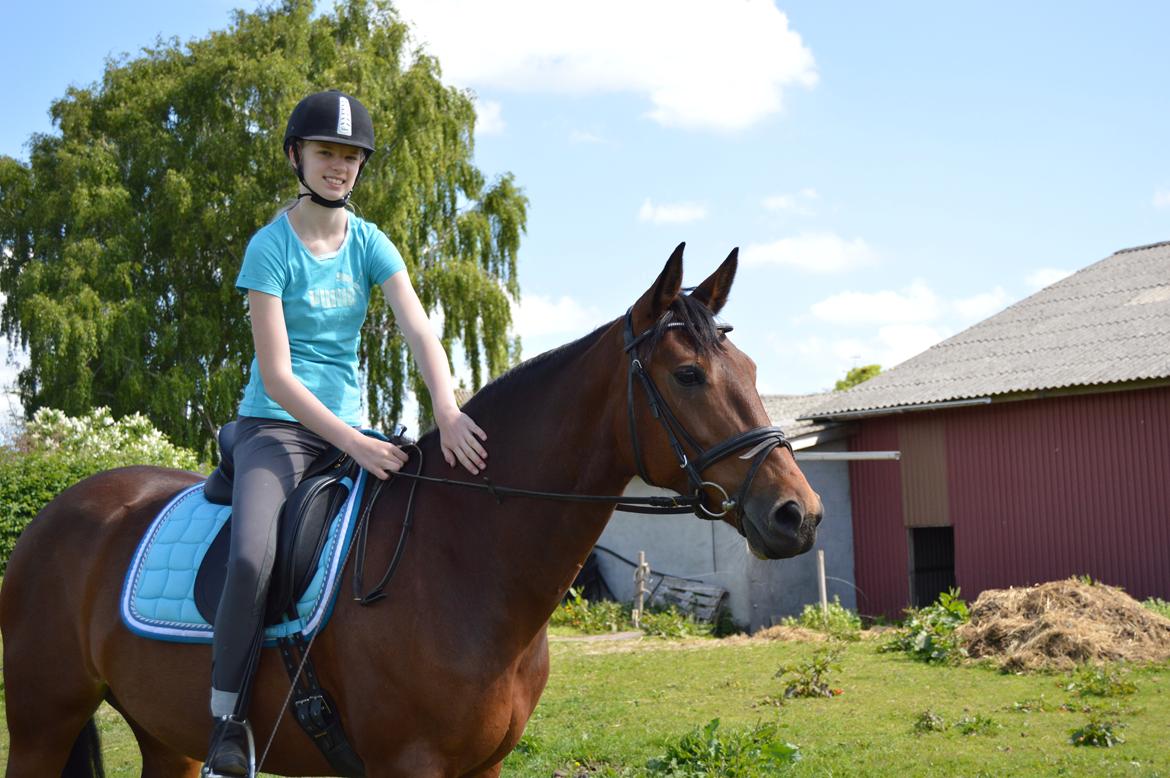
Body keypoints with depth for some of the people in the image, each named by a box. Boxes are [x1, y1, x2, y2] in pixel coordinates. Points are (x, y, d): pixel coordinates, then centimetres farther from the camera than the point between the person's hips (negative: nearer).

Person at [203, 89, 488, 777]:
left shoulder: (370, 244, 5)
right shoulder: (272, 248, -8)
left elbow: (420, 334, -9)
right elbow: (276, 376, -14)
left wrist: (448, 412, -28)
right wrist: (354, 444, -23)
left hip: (351, 430, 5)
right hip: (277, 425, -5)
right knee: (253, 557, -30)